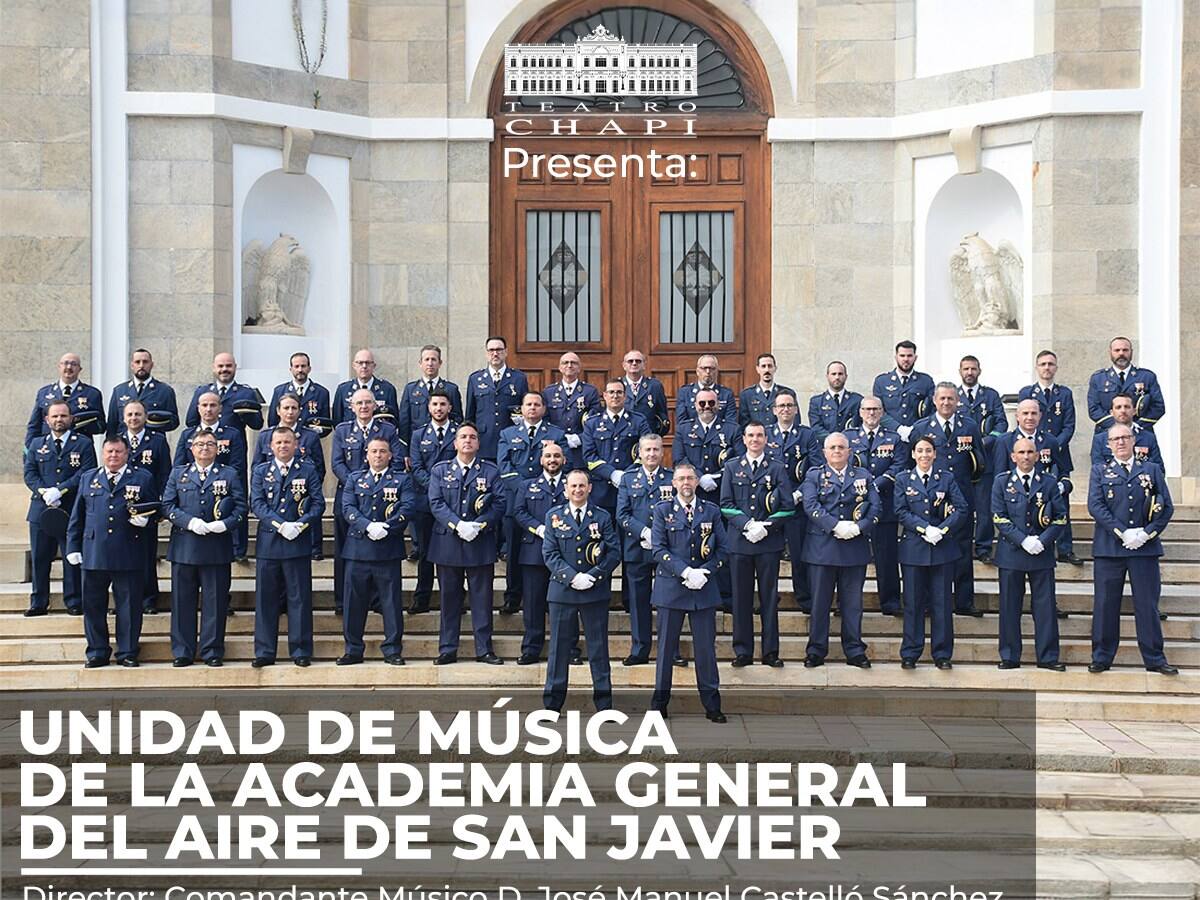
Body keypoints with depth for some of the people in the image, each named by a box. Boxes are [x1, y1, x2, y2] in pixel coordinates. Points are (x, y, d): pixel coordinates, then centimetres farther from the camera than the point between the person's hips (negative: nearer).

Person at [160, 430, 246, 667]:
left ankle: (212, 651, 8)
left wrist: (226, 523, -14)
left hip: (218, 547, -1)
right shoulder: (177, 474, 13)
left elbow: (241, 507, 4)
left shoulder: (229, 475, 10)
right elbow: (167, 505, 5)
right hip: (184, 547, 1)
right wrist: (189, 521, -11)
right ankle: (182, 652, 11)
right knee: (183, 601, 4)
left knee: (215, 601, 1)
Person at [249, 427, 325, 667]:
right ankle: (264, 652, 12)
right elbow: (257, 504, -1)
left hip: (298, 542, -1)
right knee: (266, 598, 4)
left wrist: (300, 524, -15)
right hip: (268, 542, 1)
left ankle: (301, 652, 9)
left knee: (299, 598, 2)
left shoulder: (308, 470, 7)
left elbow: (318, 503, 1)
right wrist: (280, 524, -14)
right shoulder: (261, 471, 9)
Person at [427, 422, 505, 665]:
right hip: (448, 543, 1)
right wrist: (458, 524, -15)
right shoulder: (440, 470, 8)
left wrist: (479, 525, -15)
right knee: (449, 598, 6)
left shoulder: (490, 471, 7)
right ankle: (447, 649, 13)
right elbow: (436, 503, -2)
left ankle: (484, 649, 9)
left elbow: (499, 504, -1)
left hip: (481, 544, 0)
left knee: (482, 598, 2)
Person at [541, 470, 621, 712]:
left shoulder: (602, 517, 6)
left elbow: (614, 551, 0)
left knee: (598, 646, 6)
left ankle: (604, 701, 16)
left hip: (596, 591, 0)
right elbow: (549, 553, -1)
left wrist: (594, 575, -13)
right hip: (562, 590, 0)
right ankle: (552, 703, 14)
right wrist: (571, 576, -14)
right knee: (559, 646, 5)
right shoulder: (554, 516, 6)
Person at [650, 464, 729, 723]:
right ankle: (659, 703, 13)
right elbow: (658, 549, -5)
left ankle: (712, 705, 11)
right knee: (666, 647, 4)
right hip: (671, 587, -1)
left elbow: (722, 549, 7)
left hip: (704, 589, 1)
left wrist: (704, 572, -9)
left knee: (706, 648, 4)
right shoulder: (662, 511, 4)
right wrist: (686, 572, -16)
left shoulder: (711, 512, 10)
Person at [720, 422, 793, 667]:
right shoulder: (732, 467, 9)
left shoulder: (777, 468, 6)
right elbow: (726, 504, 3)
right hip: (739, 541, 1)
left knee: (769, 597, 4)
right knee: (741, 597, 3)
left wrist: (766, 526, -12)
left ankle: (770, 652, 11)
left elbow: (788, 507, 1)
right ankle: (743, 651, 11)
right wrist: (747, 524, -12)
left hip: (769, 540, -1)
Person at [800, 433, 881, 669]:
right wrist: (836, 525, -18)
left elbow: (874, 507, 3)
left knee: (853, 602, 6)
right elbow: (810, 506, -6)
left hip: (855, 548, 2)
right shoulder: (814, 476, 8)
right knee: (820, 602, 2)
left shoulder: (864, 476, 13)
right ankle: (816, 651, 10)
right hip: (822, 548, -1)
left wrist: (858, 528, -14)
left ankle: (855, 651, 14)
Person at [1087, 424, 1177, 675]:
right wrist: (1122, 532, -12)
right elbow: (1095, 505, -3)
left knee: (1148, 604, 3)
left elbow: (1166, 507, 6)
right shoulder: (1100, 471, 10)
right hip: (1109, 548, 0)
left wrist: (1147, 533, -9)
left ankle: (1154, 659, 11)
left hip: (1145, 548, 1)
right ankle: (1102, 658, 10)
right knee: (1106, 604, 2)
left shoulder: (1152, 470, 12)